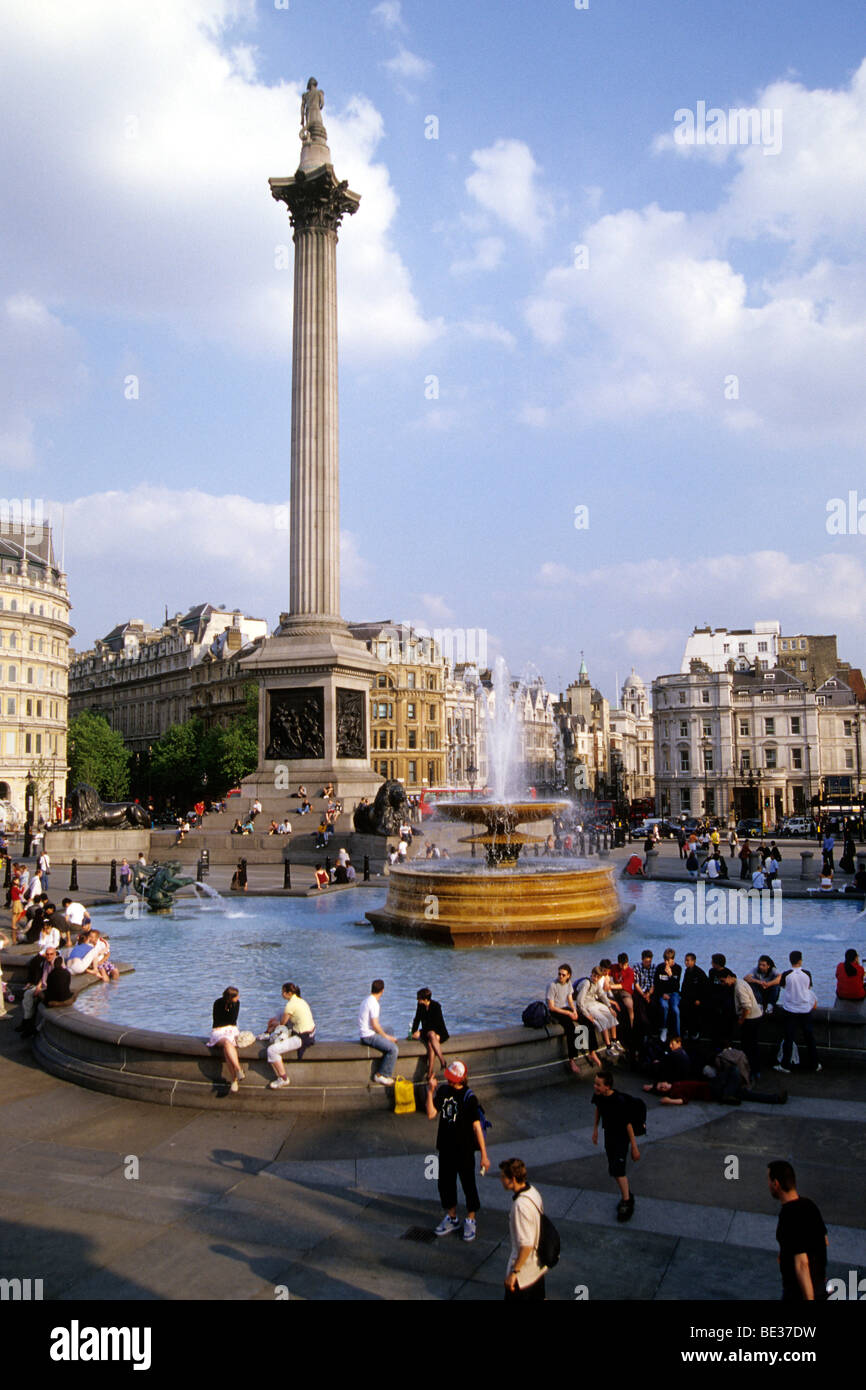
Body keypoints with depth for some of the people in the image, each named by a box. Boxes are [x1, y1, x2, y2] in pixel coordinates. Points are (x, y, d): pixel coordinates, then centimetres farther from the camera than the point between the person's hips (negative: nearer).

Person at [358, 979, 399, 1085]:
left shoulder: (368, 1000, 13)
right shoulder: (374, 1003, -19)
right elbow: (375, 1025, -22)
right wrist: (386, 1036, -11)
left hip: (366, 1034, 11)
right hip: (368, 1036, -11)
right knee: (394, 1049, -20)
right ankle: (381, 1075, -9)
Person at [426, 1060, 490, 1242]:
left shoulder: (469, 1097, -18)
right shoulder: (443, 1091, -3)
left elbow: (476, 1126, -16)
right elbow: (431, 1114, -10)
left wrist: (484, 1155, -15)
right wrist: (430, 1092, -20)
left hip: (465, 1150, -5)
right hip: (445, 1148, 5)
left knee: (468, 1185, 9)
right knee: (445, 1184, 16)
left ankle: (470, 1221, 28)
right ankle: (451, 1218, 37)